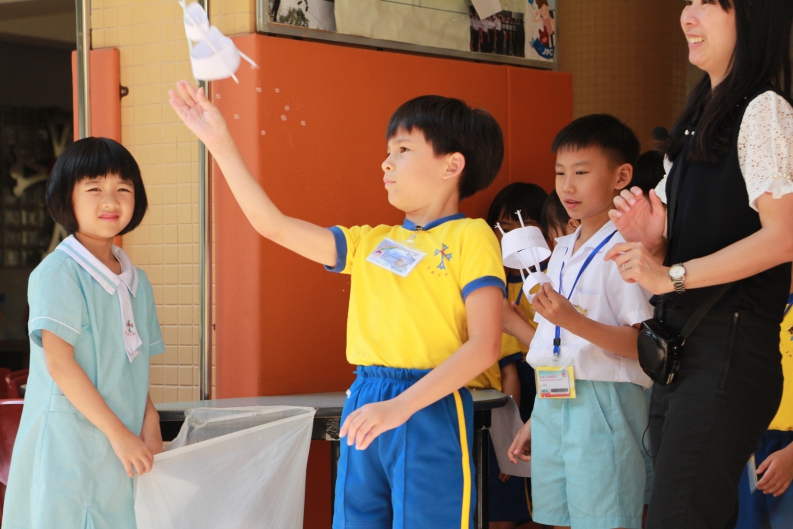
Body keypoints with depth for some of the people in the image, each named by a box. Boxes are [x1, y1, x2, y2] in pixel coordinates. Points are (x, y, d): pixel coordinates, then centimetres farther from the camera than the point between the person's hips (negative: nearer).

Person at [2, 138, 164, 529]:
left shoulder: (138, 282, 13)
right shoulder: (57, 273, -9)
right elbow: (59, 362, -16)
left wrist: (149, 424, -1)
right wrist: (118, 433, -17)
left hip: (124, 446, 6)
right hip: (69, 442, -6)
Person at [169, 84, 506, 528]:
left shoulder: (470, 237, -2)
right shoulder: (371, 243, 15)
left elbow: (485, 344, -12)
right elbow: (273, 225, 15)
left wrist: (402, 406, -21)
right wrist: (221, 143, 11)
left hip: (431, 410, -6)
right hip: (363, 408, 6)